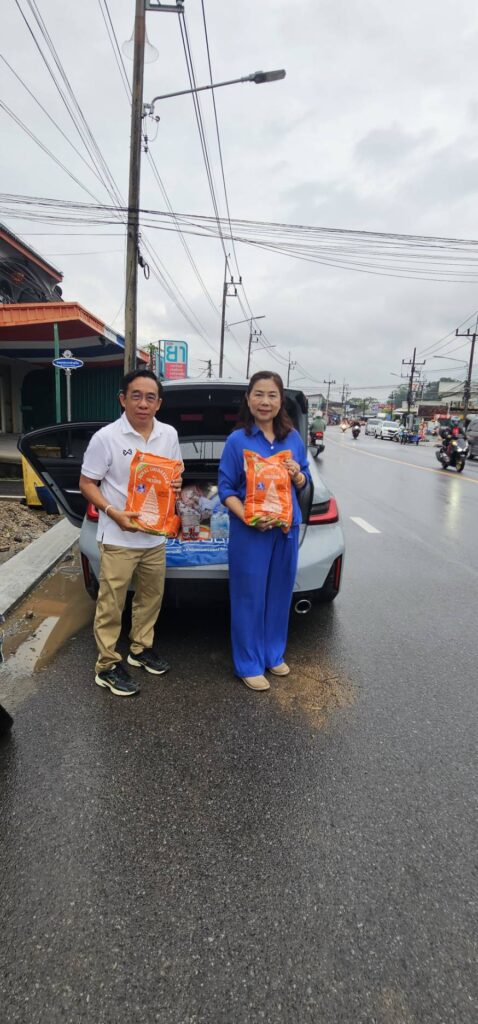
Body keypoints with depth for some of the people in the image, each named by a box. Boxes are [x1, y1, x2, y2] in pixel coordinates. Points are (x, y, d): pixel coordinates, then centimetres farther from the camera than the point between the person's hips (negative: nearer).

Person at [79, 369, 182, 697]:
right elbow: (87, 483, -7)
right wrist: (113, 512, -20)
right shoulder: (106, 437, -13)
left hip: (156, 536, 5)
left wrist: (176, 485, -9)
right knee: (111, 605, 4)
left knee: (151, 598, 18)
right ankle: (107, 666, 20)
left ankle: (142, 648, 38)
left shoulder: (169, 435, 1)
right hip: (118, 539, -5)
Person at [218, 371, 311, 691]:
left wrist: (298, 475, -10)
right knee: (250, 596, 4)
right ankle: (249, 664, 20)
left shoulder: (294, 438, 5)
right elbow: (226, 488, -8)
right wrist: (248, 518, -22)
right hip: (250, 532, -4)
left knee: (280, 593, 15)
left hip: (287, 529, 5)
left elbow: (304, 483, 13)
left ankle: (274, 655, 34)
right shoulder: (237, 440, -8)